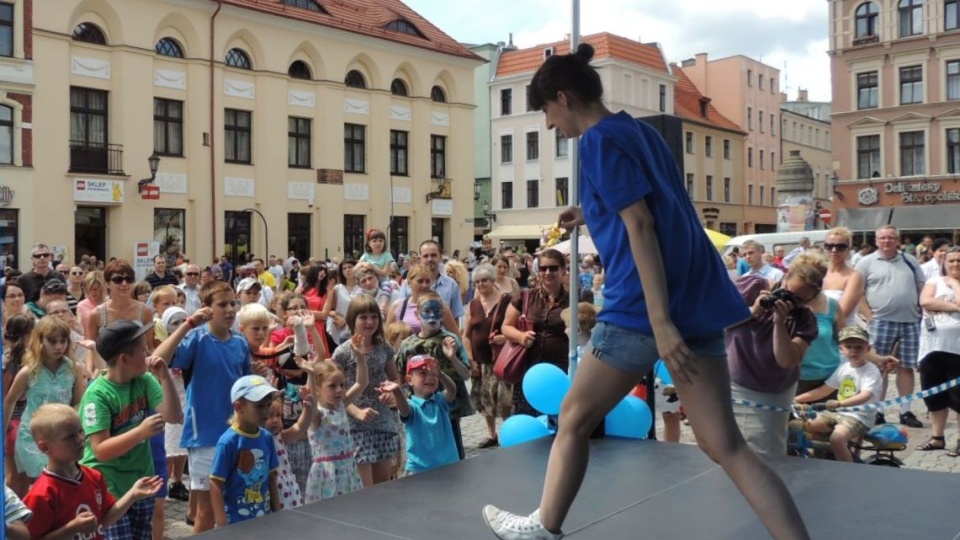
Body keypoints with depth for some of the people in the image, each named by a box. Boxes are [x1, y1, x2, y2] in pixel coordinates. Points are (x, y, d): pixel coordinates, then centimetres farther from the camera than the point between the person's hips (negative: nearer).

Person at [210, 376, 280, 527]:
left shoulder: (267, 438, 1)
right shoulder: (228, 441, -16)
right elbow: (216, 484, -14)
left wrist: (277, 514, 11)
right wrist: (222, 524, -15)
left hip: (264, 518, 5)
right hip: (235, 522, -5)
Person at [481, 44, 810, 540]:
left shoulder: (599, 140, -8)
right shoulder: (640, 131, 18)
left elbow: (641, 226, -17)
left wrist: (661, 322, -21)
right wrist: (594, 215, 28)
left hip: (644, 306, -8)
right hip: (696, 298, 8)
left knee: (574, 419, 12)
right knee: (724, 445, 6)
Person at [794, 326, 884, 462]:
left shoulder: (871, 371, -11)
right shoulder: (843, 367, 10)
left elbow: (865, 396, -28)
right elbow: (824, 390, 13)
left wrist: (839, 403, -44)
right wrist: (796, 399, 4)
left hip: (859, 416, -7)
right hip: (838, 413, 8)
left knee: (837, 438, -33)